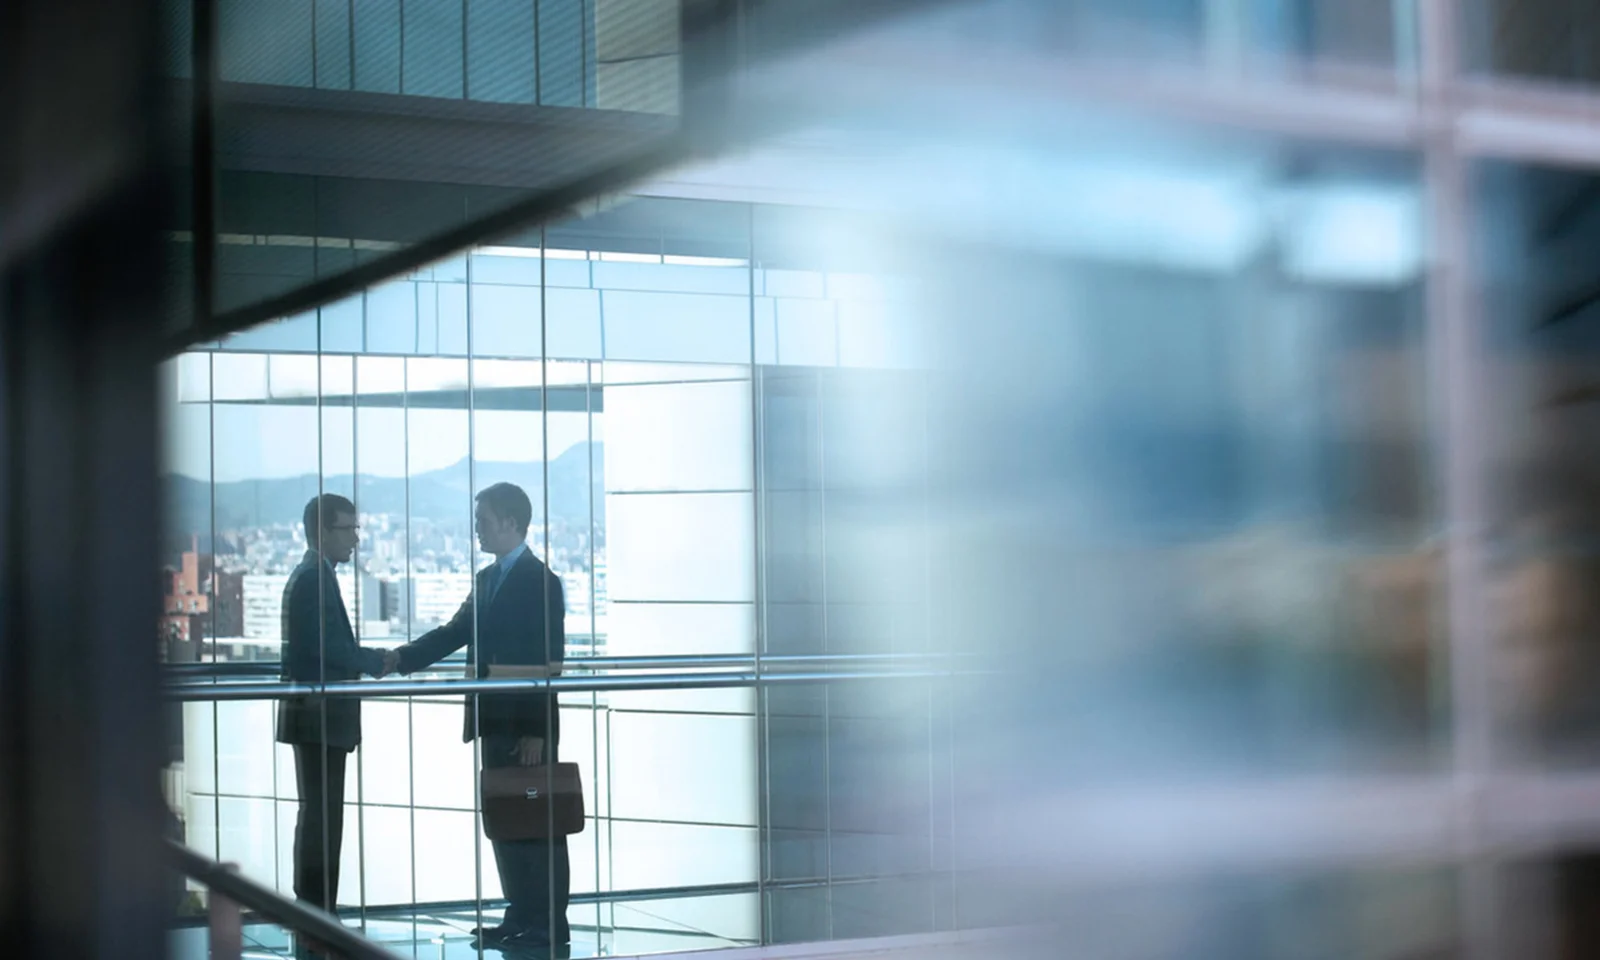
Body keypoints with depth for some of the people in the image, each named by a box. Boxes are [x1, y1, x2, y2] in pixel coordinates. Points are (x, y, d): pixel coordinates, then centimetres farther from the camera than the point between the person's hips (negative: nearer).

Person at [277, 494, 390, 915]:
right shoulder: (313, 578, -14)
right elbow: (325, 645, -21)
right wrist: (377, 661, -10)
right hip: (319, 712, -10)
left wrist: (370, 659, 9)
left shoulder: (311, 576, 17)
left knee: (319, 812, 13)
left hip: (315, 711, 10)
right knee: (322, 814, -7)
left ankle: (314, 912, 19)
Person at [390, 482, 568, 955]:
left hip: (527, 726, -8)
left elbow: (549, 663, -15)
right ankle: (521, 917, 20)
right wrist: (402, 658, -1)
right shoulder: (487, 579, 14)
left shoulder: (542, 581, -11)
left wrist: (536, 731, -18)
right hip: (495, 723, 8)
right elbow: (454, 633, 14)